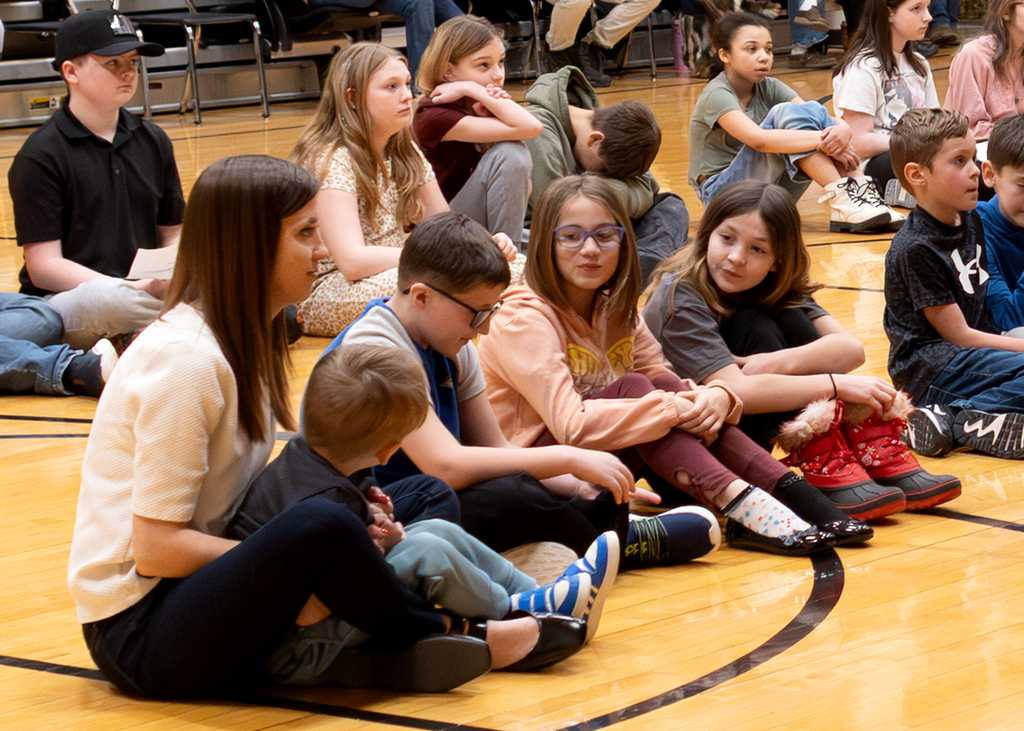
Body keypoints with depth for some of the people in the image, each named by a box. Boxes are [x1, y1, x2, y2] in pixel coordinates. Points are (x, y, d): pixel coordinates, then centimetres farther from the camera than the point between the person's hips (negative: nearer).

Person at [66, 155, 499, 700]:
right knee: (323, 529, -32)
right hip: (137, 630, -9)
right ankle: (431, 640, -7)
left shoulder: (246, 342, 10)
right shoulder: (185, 359, -18)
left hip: (195, 589, 10)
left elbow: (226, 503, 9)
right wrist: (296, 564, -19)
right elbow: (156, 547, -20)